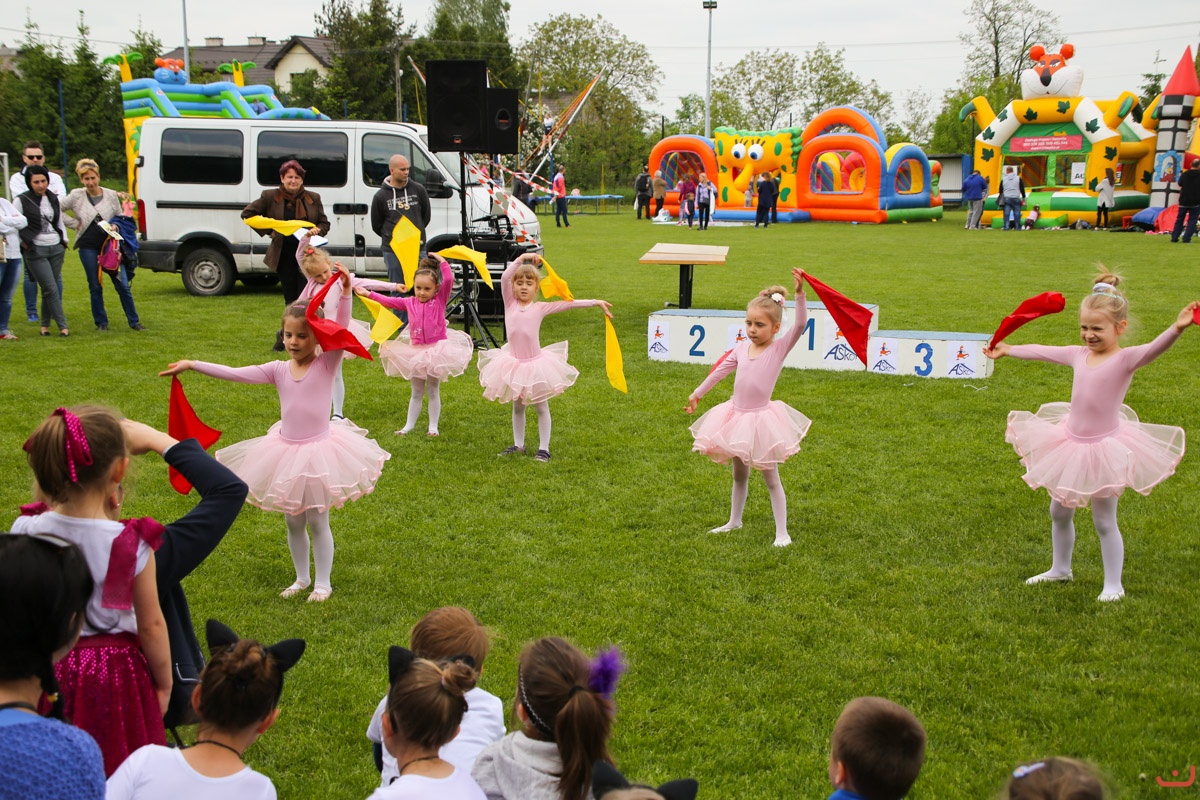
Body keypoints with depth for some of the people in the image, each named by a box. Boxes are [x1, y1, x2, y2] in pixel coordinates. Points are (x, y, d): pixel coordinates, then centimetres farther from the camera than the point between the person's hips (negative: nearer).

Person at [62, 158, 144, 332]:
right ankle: (101, 322, 16)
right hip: (88, 247, 0)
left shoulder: (111, 196, 3)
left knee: (122, 285, -1)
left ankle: (134, 321, 7)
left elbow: (120, 219, 11)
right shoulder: (76, 196, 1)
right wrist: (74, 223, 0)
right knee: (95, 287, 4)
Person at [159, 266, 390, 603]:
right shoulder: (278, 370, 0)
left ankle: (323, 583, 22)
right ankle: (301, 578, 33)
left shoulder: (327, 364, -10)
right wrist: (192, 365, -11)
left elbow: (342, 331, -25)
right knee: (293, 523, 15)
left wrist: (346, 292, -37)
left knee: (317, 522, 6)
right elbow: (234, 374, -4)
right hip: (286, 450, 4)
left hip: (320, 450, -4)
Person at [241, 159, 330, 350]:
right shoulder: (270, 197, 2)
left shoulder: (313, 198, 7)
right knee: (291, 299, 4)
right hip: (284, 255, 0)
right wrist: (267, 231, -1)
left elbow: (325, 223, 13)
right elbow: (247, 213, 7)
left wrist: (317, 230, -10)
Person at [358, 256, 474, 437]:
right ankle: (409, 425, 17)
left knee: (433, 391, 6)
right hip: (415, 351, 4)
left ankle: (433, 426, 13)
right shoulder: (410, 303, 5)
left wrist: (442, 261, -13)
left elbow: (449, 280, -18)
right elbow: (389, 301, 9)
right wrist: (368, 294, 7)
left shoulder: (440, 300, -6)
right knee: (416, 392, 12)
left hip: (436, 350, -4)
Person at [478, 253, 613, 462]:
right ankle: (518, 445, 27)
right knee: (517, 407, 15)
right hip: (513, 363, 2)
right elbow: (505, 277, -12)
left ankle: (544, 448, 14)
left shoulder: (540, 308, -1)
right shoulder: (510, 304, 0)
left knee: (541, 407, 7)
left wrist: (596, 302, -4)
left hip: (535, 363, -2)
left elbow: (569, 304, -3)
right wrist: (521, 258, -11)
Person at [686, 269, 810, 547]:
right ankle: (734, 521, 36)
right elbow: (720, 371, 13)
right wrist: (697, 394, 20)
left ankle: (782, 532, 9)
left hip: (762, 419, -5)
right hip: (737, 416, 5)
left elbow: (800, 324, -25)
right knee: (739, 475, 20)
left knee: (771, 479, 3)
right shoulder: (742, 348, 2)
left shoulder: (780, 348, -11)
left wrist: (800, 294, -37)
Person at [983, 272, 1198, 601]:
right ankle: (1060, 569, 40)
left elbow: (1154, 348, -35)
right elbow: (1042, 351, 17)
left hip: (1105, 448, -7)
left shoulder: (1126, 359, -16)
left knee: (1104, 521, 4)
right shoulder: (1079, 355, 2)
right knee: (1059, 513, 20)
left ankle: (1113, 585, 20)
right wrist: (1008, 349, 32)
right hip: (1071, 443, 7)